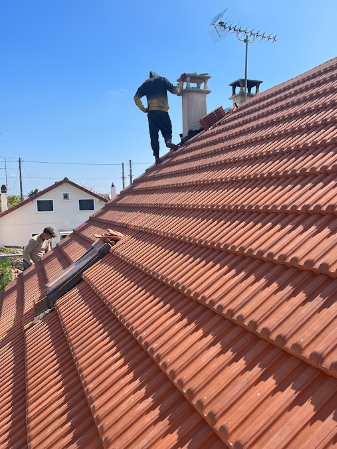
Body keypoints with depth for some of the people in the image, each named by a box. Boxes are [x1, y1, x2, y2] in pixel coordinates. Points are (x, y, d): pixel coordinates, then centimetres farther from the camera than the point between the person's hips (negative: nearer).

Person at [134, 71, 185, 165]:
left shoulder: (146, 83, 19)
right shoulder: (162, 80, 13)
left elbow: (136, 97, 10)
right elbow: (175, 91, 4)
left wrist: (143, 109, 10)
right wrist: (181, 82, 19)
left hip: (151, 111, 1)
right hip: (163, 110, -1)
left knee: (153, 135, 3)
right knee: (167, 130, 6)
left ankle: (157, 157, -6)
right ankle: (168, 141, -29)